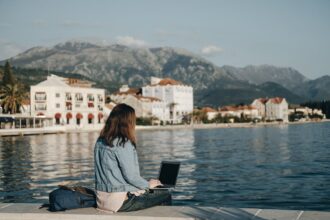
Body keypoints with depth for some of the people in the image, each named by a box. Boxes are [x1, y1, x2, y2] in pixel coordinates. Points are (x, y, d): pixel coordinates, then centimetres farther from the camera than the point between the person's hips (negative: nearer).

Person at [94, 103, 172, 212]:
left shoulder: (100, 141, 7)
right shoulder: (124, 144, -18)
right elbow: (131, 176, -19)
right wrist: (148, 184, 1)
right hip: (119, 201, -9)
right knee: (165, 195, 4)